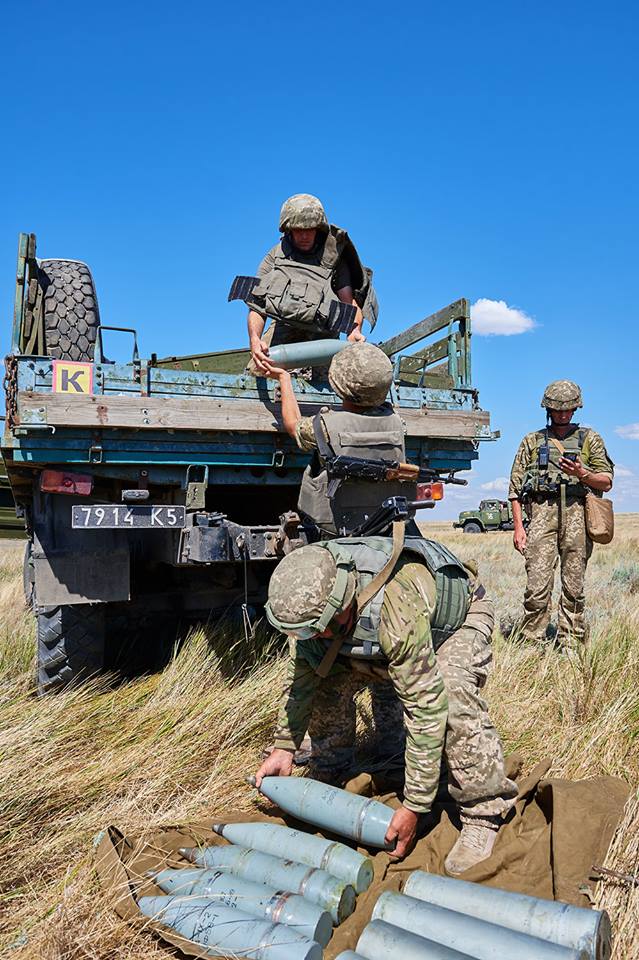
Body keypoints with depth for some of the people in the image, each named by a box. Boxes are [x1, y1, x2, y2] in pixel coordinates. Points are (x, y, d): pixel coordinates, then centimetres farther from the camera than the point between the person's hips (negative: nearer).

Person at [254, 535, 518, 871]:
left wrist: (414, 806, -35)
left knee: (454, 699, -34)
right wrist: (284, 746, -10)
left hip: (457, 614, -6)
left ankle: (483, 815, -14)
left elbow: (427, 707, -41)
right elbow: (300, 671, -9)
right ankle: (329, 778, 13)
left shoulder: (396, 613, -46)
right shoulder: (309, 603, -26)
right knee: (327, 681, -10)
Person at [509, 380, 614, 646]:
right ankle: (531, 642, -3)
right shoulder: (532, 441, 16)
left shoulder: (590, 439, 17)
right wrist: (518, 526, 1)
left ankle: (570, 643, 11)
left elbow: (606, 482, 11)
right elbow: (515, 487, 10)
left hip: (577, 515, 1)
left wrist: (581, 473, -9)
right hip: (542, 513, -1)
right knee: (538, 582, -9)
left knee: (574, 585, 2)